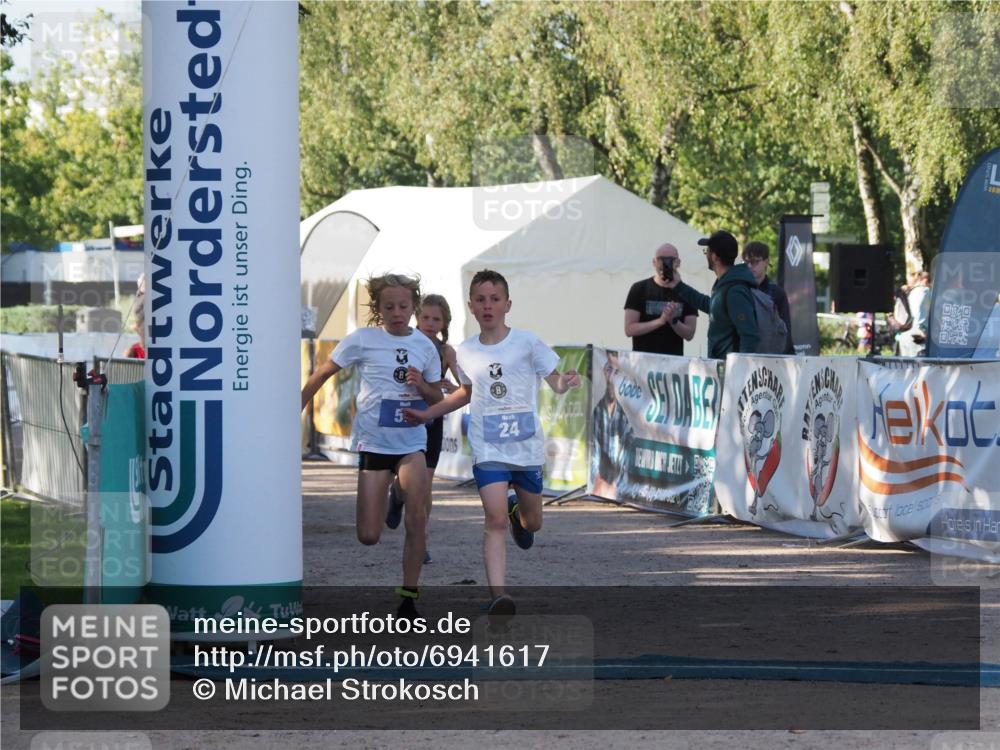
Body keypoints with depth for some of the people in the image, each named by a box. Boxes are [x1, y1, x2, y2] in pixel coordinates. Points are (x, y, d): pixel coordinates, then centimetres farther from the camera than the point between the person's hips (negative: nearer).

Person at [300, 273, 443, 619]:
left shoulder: (424, 345, 5)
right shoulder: (363, 340, -4)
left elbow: (438, 398, 12)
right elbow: (322, 374, 1)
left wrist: (422, 386, -10)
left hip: (411, 442, 2)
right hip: (373, 442, -2)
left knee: (417, 518, -17)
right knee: (368, 537, -3)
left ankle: (408, 598, -7)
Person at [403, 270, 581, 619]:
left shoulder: (526, 342, -5)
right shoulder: (466, 352, 5)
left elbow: (555, 382, -3)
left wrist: (566, 382, -27)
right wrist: (427, 414, 20)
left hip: (527, 446, 0)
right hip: (488, 449, 0)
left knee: (532, 523, 15)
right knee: (495, 519, -16)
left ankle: (518, 510, 53)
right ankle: (498, 596, -21)